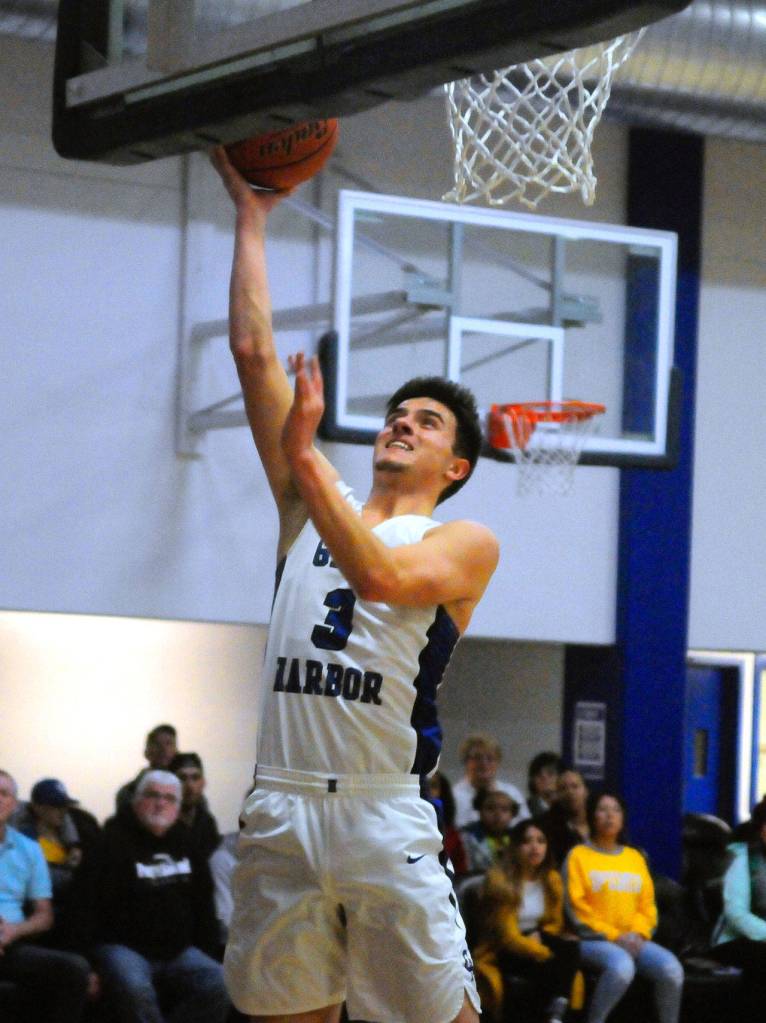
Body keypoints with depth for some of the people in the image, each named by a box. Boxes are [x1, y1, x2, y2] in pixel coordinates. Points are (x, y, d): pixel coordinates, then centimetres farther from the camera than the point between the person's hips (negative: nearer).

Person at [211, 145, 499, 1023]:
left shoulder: (466, 544, 4)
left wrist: (307, 459, -19)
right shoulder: (310, 507, 16)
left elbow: (382, 575, -18)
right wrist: (251, 216, 13)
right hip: (281, 809, 4)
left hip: (385, 817, -4)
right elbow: (253, 352, 13)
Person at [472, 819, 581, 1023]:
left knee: (571, 947, -27)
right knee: (547, 964, -34)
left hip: (536, 943, 6)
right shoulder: (500, 880, -13)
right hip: (501, 954, -6)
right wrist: (548, 953, -28)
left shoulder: (552, 879, 5)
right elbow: (508, 937, -17)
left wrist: (539, 936, -10)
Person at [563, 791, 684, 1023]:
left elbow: (647, 904, 15)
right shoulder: (579, 855, 4)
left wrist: (638, 934, -5)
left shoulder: (635, 857, 19)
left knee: (671, 968, -25)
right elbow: (576, 907, -3)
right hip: (593, 940, -4)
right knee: (622, 965, -37)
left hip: (633, 941, 4)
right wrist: (614, 936, -12)